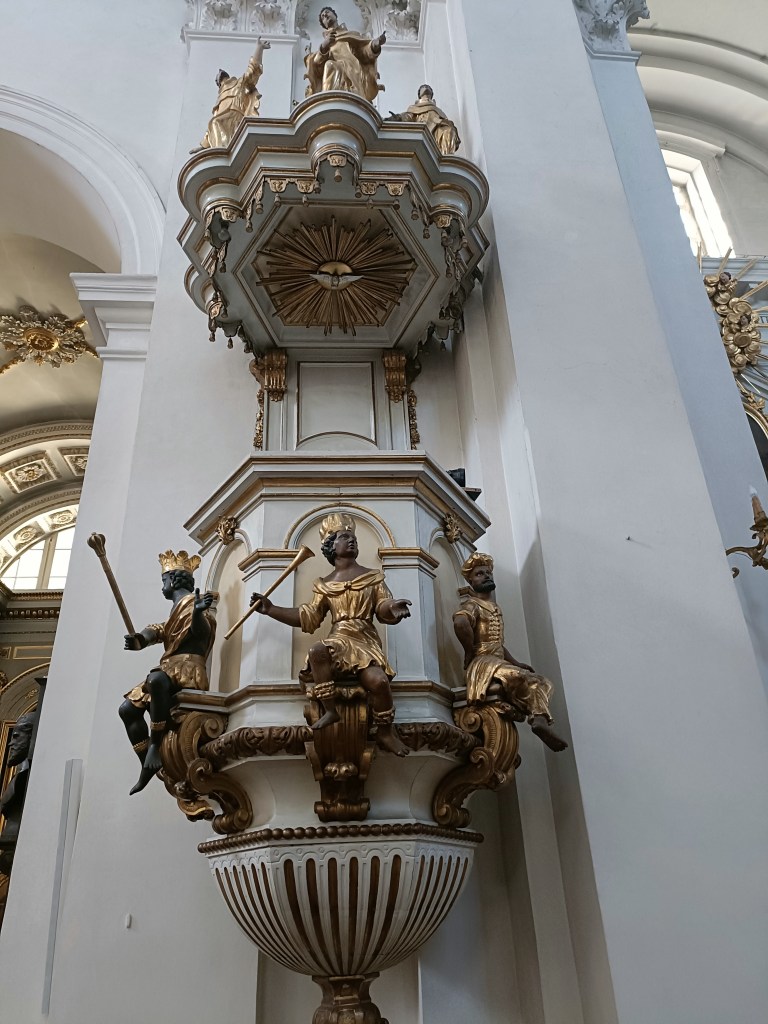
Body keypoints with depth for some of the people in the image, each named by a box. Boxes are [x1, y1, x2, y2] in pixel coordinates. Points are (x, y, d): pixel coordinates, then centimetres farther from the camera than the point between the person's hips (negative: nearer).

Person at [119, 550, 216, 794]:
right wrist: (139, 639, -12)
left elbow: (201, 632, -19)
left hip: (189, 668, -10)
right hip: (170, 669, 10)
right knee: (128, 708, 5)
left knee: (156, 679, -40)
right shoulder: (177, 609, 27)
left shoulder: (192, 601, -1)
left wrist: (198, 612, -41)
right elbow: (156, 631, 12)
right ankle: (148, 764, 2)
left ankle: (156, 745, -30)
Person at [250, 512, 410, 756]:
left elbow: (384, 610, 1)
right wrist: (271, 609, 7)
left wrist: (393, 608, -25)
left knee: (379, 680, -31)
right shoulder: (325, 585, 17)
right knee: (317, 650, -36)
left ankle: (385, 732, -5)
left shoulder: (373, 577, 12)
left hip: (365, 642, -1)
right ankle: (329, 710, -20)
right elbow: (308, 618, 13)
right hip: (338, 641, 1)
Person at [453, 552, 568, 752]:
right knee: (528, 680, -25)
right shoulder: (472, 605, -6)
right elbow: (460, 623, -31)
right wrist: (471, 653, -20)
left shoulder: (494, 607, 24)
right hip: (483, 664, -10)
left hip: (498, 662, 10)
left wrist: (515, 663, 16)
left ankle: (539, 720, -19)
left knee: (540, 682, 2)